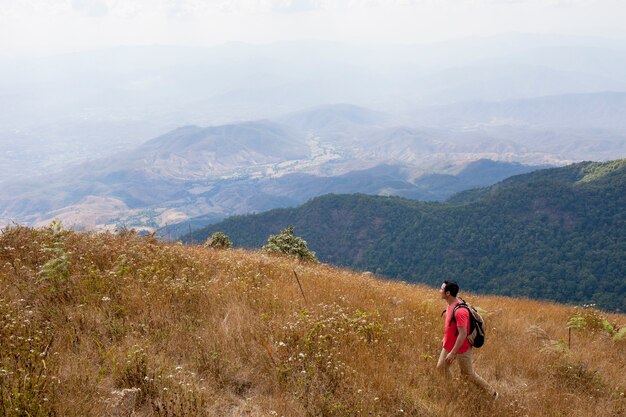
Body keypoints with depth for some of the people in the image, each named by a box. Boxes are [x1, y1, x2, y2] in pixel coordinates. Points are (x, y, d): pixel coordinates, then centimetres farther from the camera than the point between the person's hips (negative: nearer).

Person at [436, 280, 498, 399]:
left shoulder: (459, 311, -32)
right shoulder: (450, 304, -2)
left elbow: (463, 334, -30)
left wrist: (453, 353, -26)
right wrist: (445, 338, 22)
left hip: (461, 348, -9)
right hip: (448, 345, 9)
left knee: (468, 375, 7)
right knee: (441, 367, 15)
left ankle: (492, 393, 26)